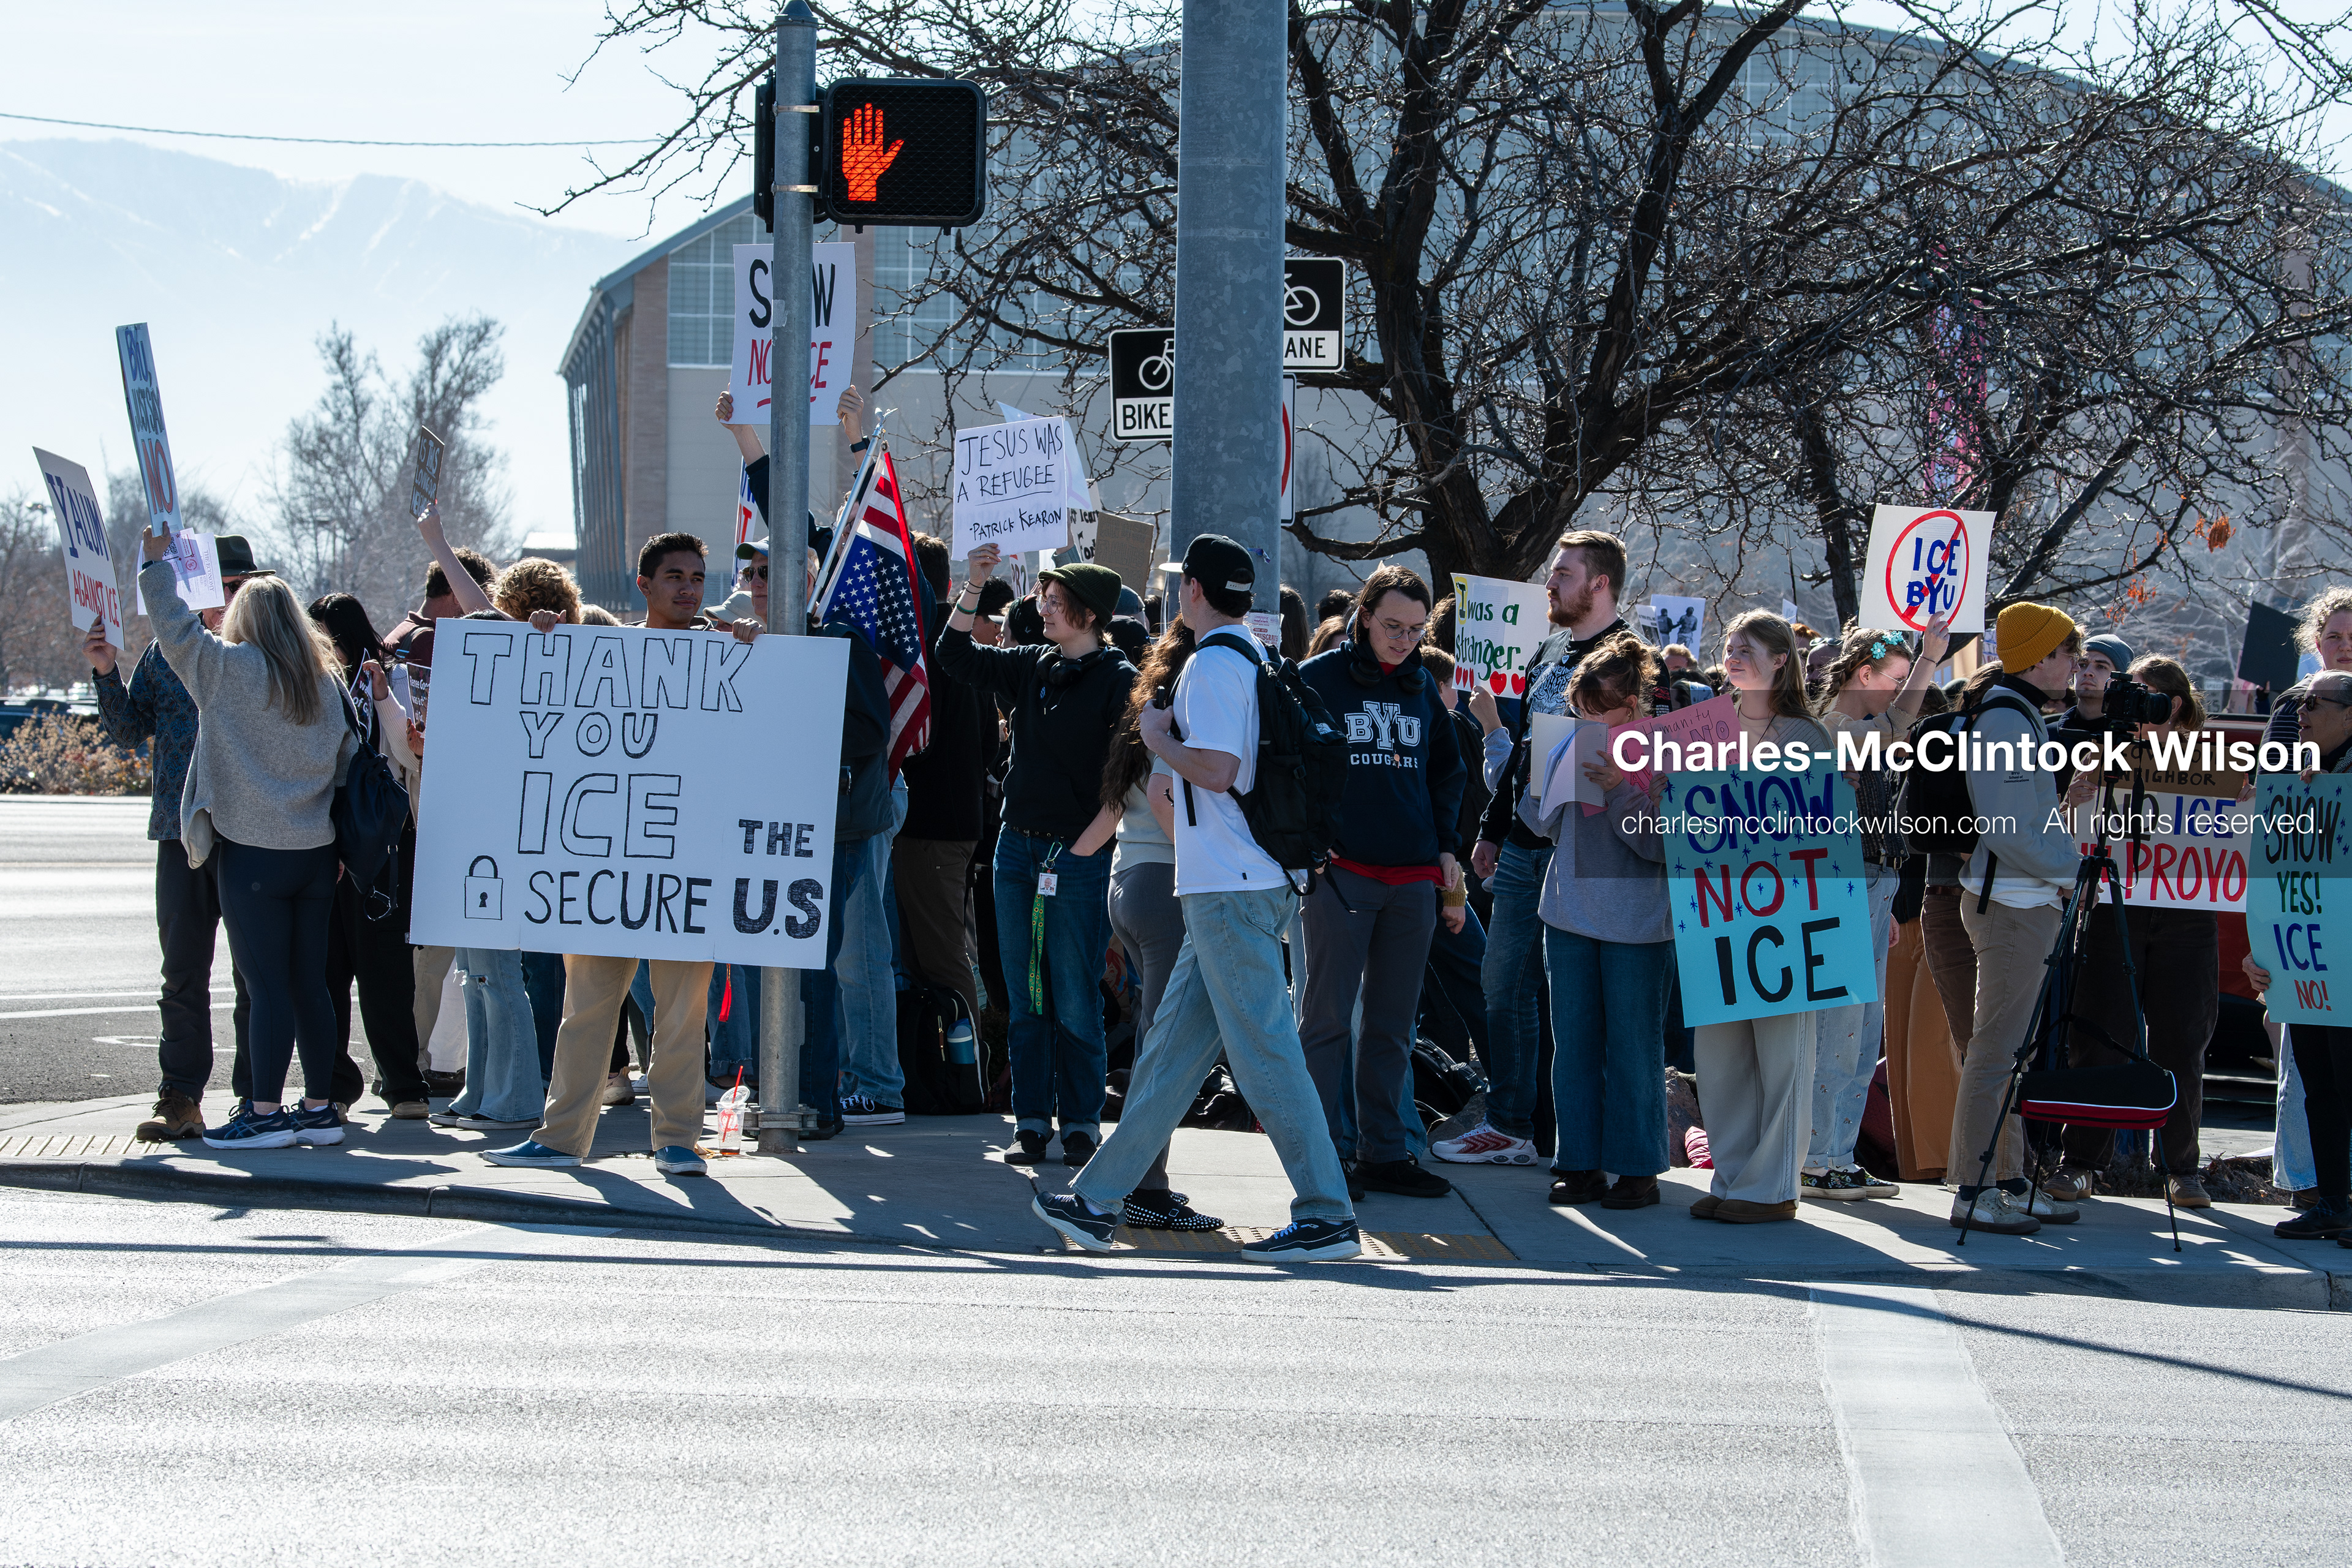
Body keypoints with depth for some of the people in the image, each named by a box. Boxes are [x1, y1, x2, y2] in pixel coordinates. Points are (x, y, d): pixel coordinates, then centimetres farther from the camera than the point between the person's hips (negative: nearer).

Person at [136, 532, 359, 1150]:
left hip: (253, 853, -6)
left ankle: (265, 1112, -4)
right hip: (317, 855, 6)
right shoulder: (325, 684, 10)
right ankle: (320, 1108, 13)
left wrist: (157, 561, 9)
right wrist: (341, 845, 20)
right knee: (310, 983, 10)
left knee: (267, 985, -6)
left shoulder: (228, 669, -6)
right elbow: (349, 764, 13)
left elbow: (174, 626, -3)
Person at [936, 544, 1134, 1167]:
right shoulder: (1033, 667, 11)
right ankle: (1032, 1121, 13)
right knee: (1026, 998, 8)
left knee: (1074, 1002, -2)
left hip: (1079, 857, -6)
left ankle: (1081, 1123, 7)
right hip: (1017, 845, 6)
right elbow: (956, 657, 13)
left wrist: (1092, 841, -14)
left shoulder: (1119, 680, -8)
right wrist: (973, 587, 1)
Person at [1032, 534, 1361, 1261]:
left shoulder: (1213, 663, -12)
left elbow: (1216, 769, -22)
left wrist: (1157, 736, -7)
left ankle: (1327, 1217, -7)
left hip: (1231, 888, -10)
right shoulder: (1252, 659, 18)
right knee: (1174, 1043, 11)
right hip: (1229, 884, 10)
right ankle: (1099, 1200, 17)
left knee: (1264, 1050, -8)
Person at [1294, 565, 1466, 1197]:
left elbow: (1447, 771, 24)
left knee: (1393, 1021, 9)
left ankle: (1383, 1151, 15)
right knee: (1329, 1017, -4)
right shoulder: (1317, 679, -2)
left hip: (1413, 877, 5)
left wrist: (1446, 848, 15)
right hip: (1339, 870, -5)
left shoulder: (1422, 686, 14)